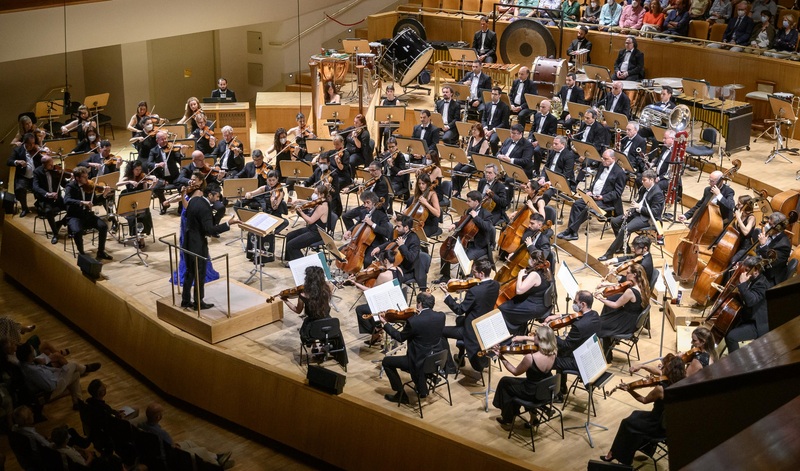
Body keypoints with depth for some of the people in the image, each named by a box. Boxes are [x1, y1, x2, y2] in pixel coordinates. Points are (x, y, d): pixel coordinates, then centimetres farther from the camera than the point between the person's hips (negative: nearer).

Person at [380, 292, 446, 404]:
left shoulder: (413, 321, -24)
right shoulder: (441, 316, -9)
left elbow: (400, 337, -7)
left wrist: (385, 323, 4)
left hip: (420, 361, -6)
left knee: (386, 361, 12)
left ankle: (401, 395, 18)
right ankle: (422, 390, 41)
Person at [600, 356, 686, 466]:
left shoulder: (661, 388, -30)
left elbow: (644, 400, -11)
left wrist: (629, 390, -4)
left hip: (660, 427, -7)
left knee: (627, 423, 13)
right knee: (636, 415, 26)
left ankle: (614, 454, 27)